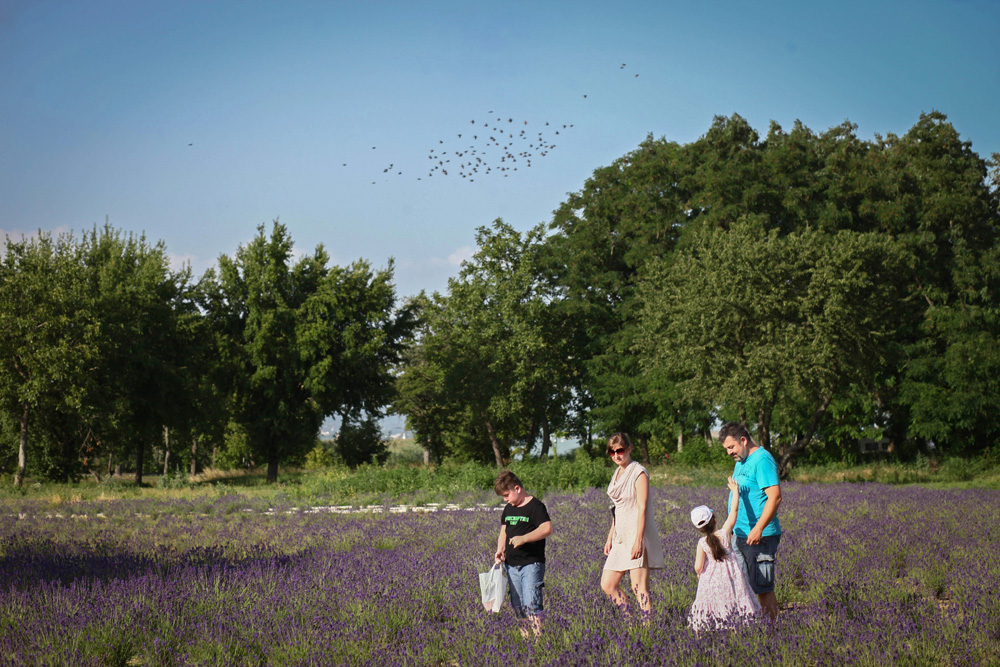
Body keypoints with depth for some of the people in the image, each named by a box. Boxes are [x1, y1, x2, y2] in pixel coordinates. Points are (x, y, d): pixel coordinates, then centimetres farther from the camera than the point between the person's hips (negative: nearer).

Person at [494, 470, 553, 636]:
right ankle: (524, 636, 14)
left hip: (531, 564, -8)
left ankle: (539, 634, -14)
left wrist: (524, 538, -27)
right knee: (517, 605, 9)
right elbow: (503, 531, 24)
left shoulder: (535, 506, -9)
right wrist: (500, 550, 6)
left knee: (531, 604, -15)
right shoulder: (508, 509, 15)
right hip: (511, 564, 8)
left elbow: (547, 529, -20)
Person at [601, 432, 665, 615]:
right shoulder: (618, 474, 15)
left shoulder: (639, 473, -9)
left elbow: (642, 508, -16)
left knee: (639, 589, -11)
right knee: (607, 585, 5)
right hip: (621, 537, 9)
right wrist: (610, 538, 19)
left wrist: (638, 540, -22)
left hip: (637, 535, -9)